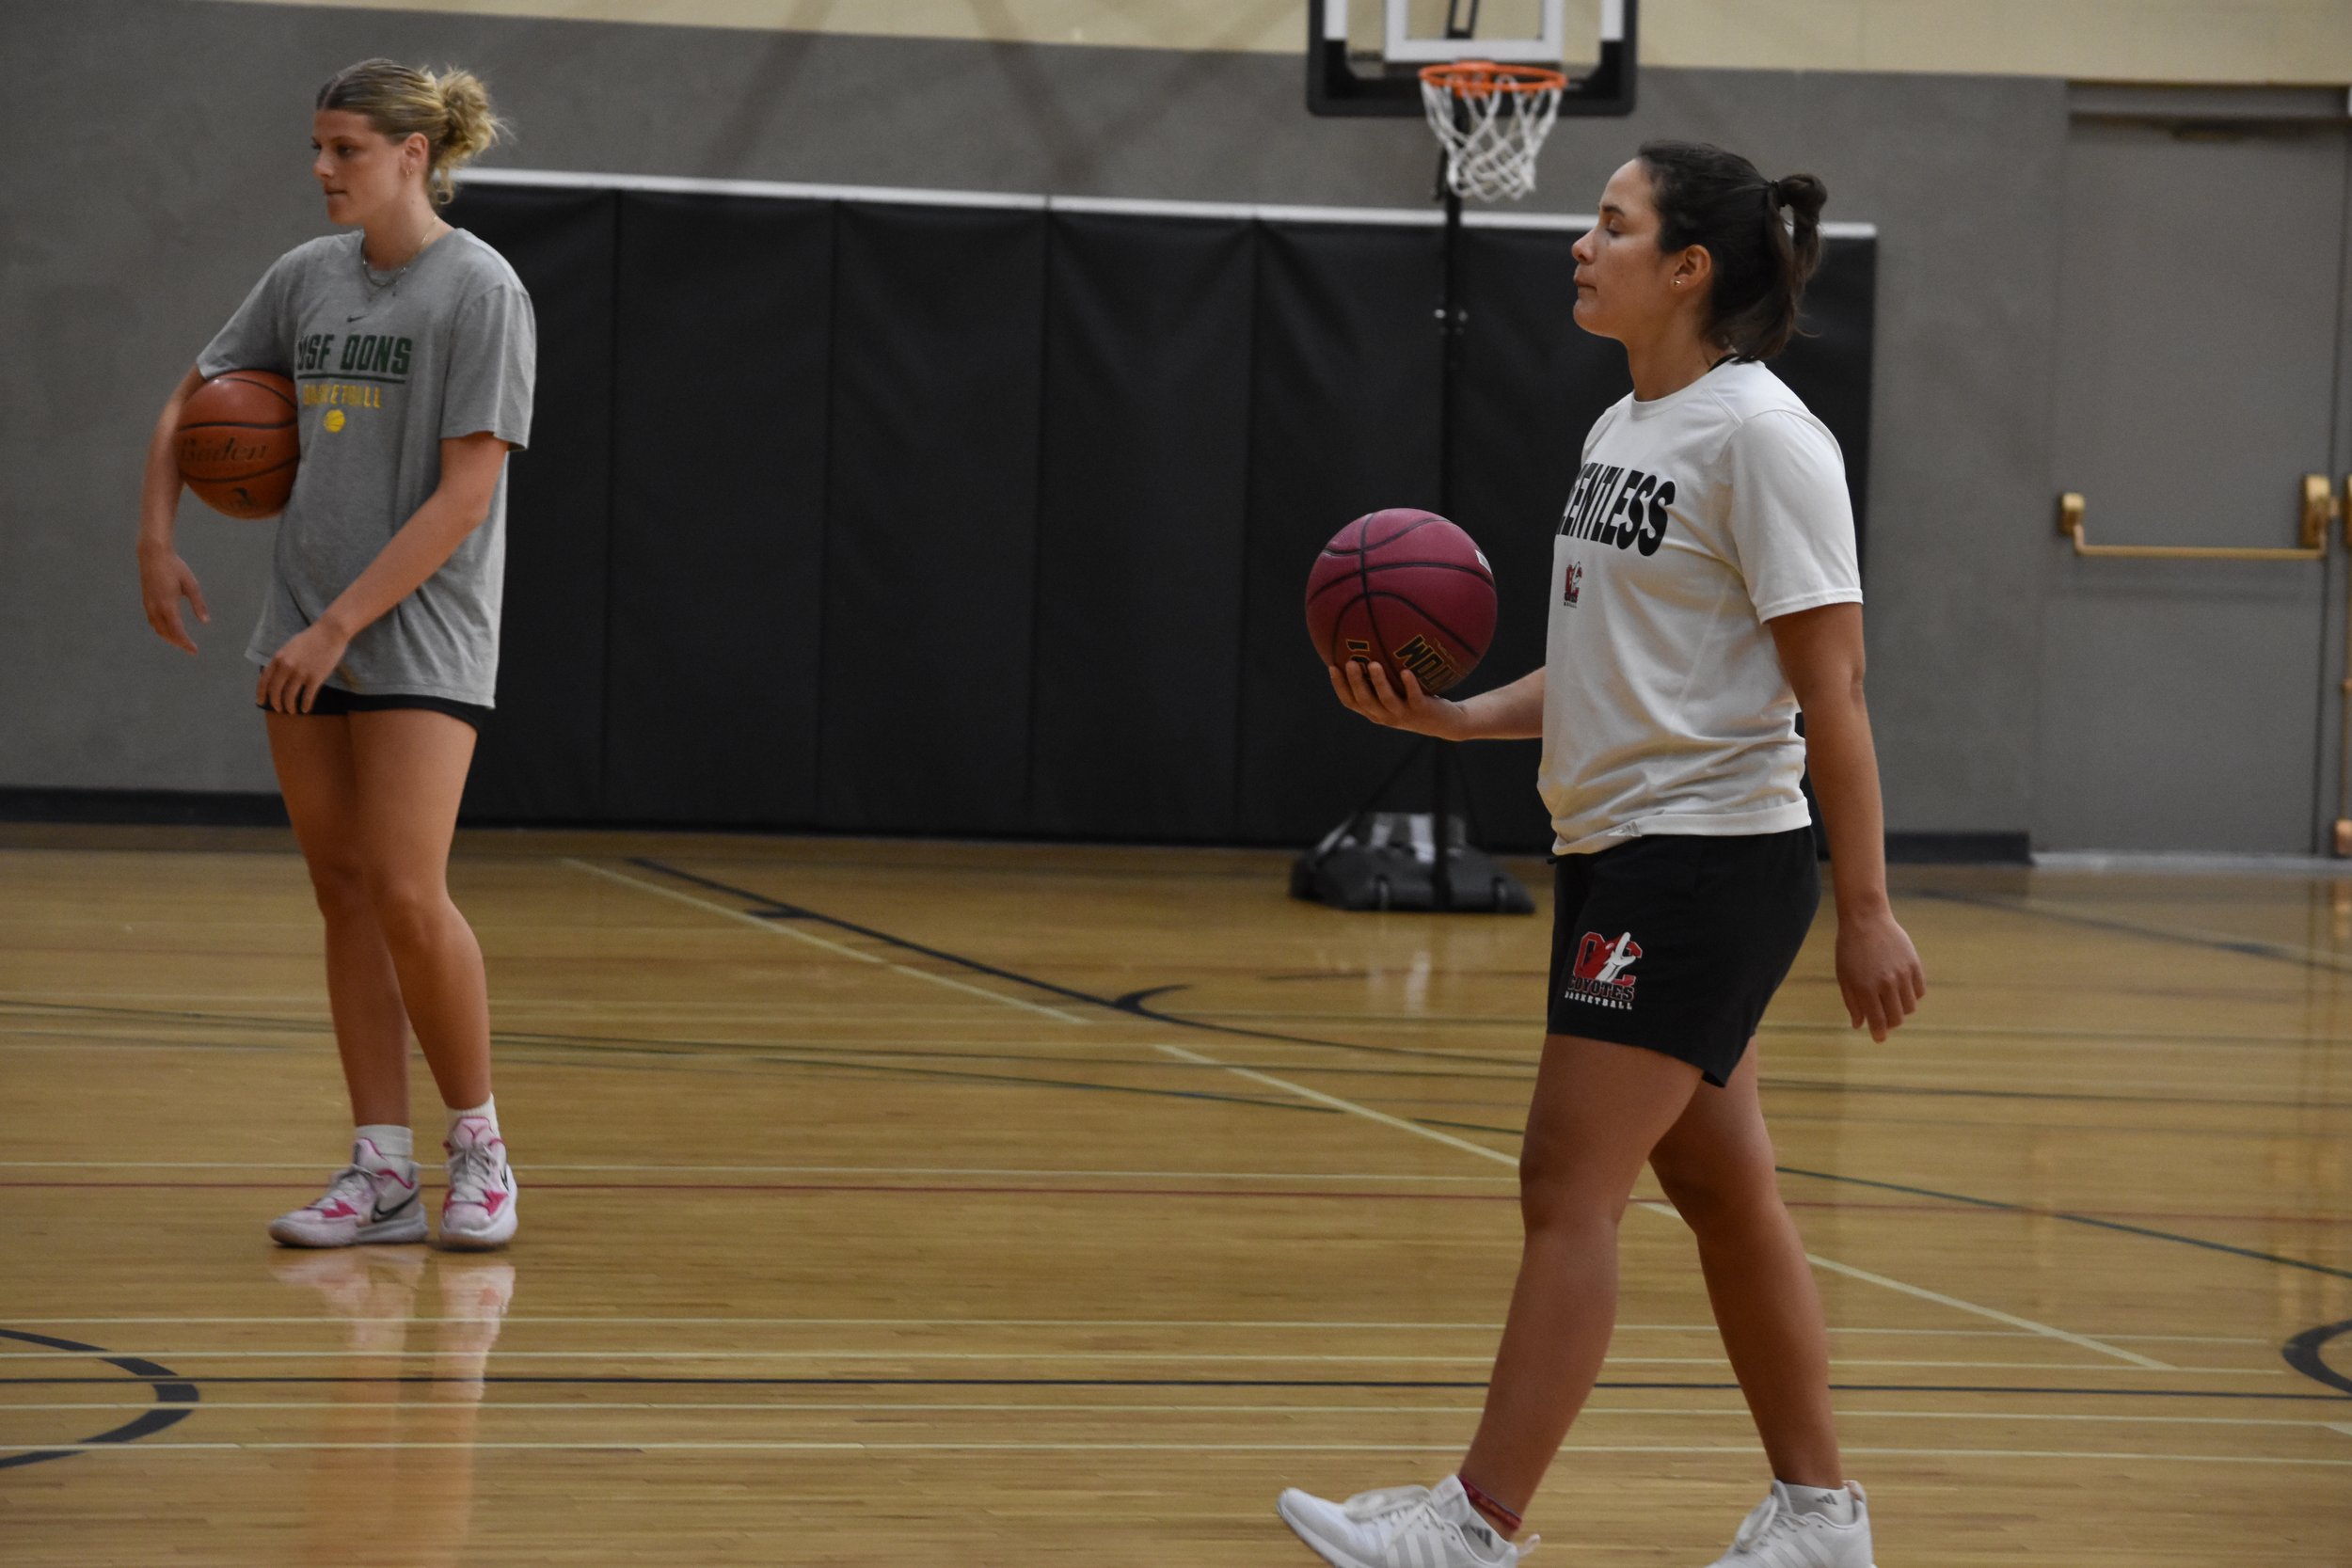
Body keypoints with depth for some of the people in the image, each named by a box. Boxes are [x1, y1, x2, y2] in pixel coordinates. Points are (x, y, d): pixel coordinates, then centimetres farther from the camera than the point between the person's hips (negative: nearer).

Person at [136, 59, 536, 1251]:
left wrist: (340, 624, -17)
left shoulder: (478, 290, -9)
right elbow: (194, 396, 23)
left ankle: (478, 1149, 3)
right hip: (307, 634, 6)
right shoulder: (308, 279, 8)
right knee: (344, 896, 5)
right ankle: (381, 1175, 8)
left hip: (420, 634, -6)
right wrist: (156, 537, 10)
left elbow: (465, 493, -15)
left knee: (407, 895, -14)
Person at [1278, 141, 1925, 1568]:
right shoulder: (1623, 431, 13)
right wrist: (1462, 717, 3)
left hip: (1709, 857, -9)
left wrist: (1866, 909, -19)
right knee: (1718, 1187, 12)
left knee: (1570, 1184, -9)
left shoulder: (1757, 434, -14)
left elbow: (1830, 684, -17)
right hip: (1621, 854, 9)